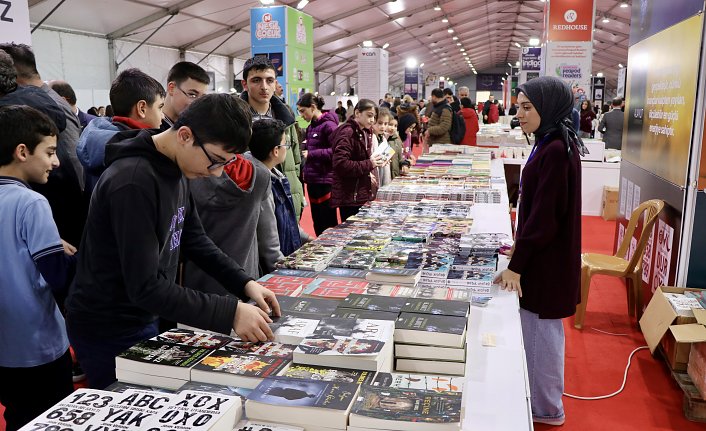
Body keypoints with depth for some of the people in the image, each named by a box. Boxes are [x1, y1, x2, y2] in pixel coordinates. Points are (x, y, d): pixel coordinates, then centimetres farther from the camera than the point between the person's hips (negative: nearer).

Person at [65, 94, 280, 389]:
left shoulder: (176, 168, -1)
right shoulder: (133, 182, -29)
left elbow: (194, 239, 8)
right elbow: (145, 287, -30)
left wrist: (244, 283, -3)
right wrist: (230, 312, -31)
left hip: (144, 318, 8)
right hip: (109, 332, -8)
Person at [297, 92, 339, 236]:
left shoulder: (329, 125, -12)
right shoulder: (311, 127, 13)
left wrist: (311, 154, -16)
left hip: (325, 181, -8)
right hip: (312, 180, 8)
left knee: (328, 224, 1)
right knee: (317, 224, 15)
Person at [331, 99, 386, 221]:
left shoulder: (365, 132, 15)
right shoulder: (347, 133, -15)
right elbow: (340, 164, -25)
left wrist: (375, 162, 6)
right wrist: (369, 165, -22)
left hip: (362, 194, 9)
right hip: (349, 197, -9)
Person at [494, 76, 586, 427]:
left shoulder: (555, 151, -23)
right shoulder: (552, 144, 7)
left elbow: (544, 216, -23)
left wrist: (517, 264, -18)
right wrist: (522, 246, 18)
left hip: (546, 261, -9)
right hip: (542, 253, 9)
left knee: (541, 332, 5)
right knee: (538, 329, 20)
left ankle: (546, 409, 23)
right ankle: (540, 397, 37)